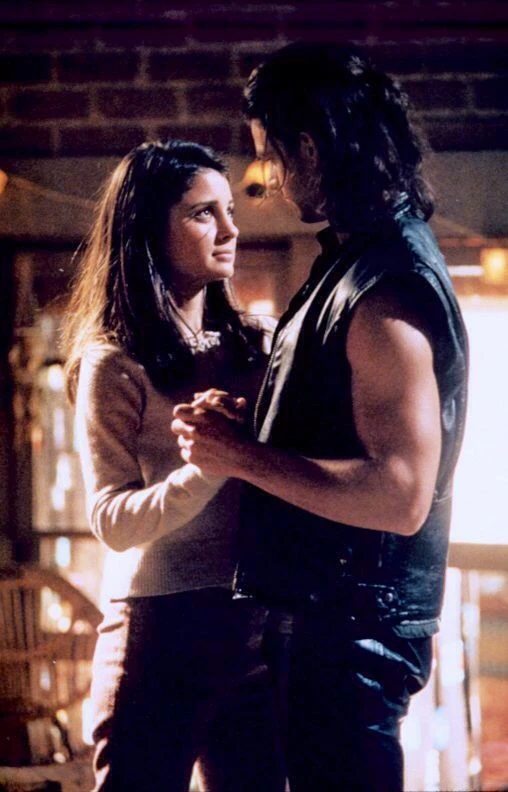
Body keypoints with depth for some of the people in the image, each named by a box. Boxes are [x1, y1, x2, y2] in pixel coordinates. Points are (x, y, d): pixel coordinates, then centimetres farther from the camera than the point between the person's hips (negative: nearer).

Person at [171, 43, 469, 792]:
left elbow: (401, 496, -28)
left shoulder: (384, 292, -21)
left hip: (353, 630, -10)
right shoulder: (356, 258, 12)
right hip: (326, 616, 10)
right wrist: (245, 422, 6)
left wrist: (241, 455, -21)